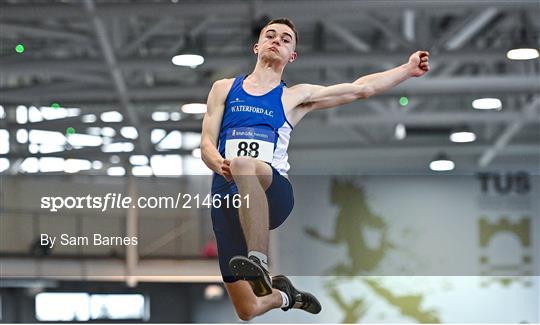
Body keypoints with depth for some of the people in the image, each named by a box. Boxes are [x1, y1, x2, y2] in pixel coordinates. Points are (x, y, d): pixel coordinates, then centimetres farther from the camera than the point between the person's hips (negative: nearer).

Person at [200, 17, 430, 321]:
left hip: (274, 194, -2)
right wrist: (220, 165, -12)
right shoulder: (224, 89, 19)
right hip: (226, 195, 2)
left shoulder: (295, 97, 17)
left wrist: (408, 69, 15)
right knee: (247, 310, -4)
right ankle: (282, 293, 33)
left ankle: (259, 262, -41)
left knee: (244, 164, -40)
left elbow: (360, 88, 18)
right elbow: (207, 145, 10)